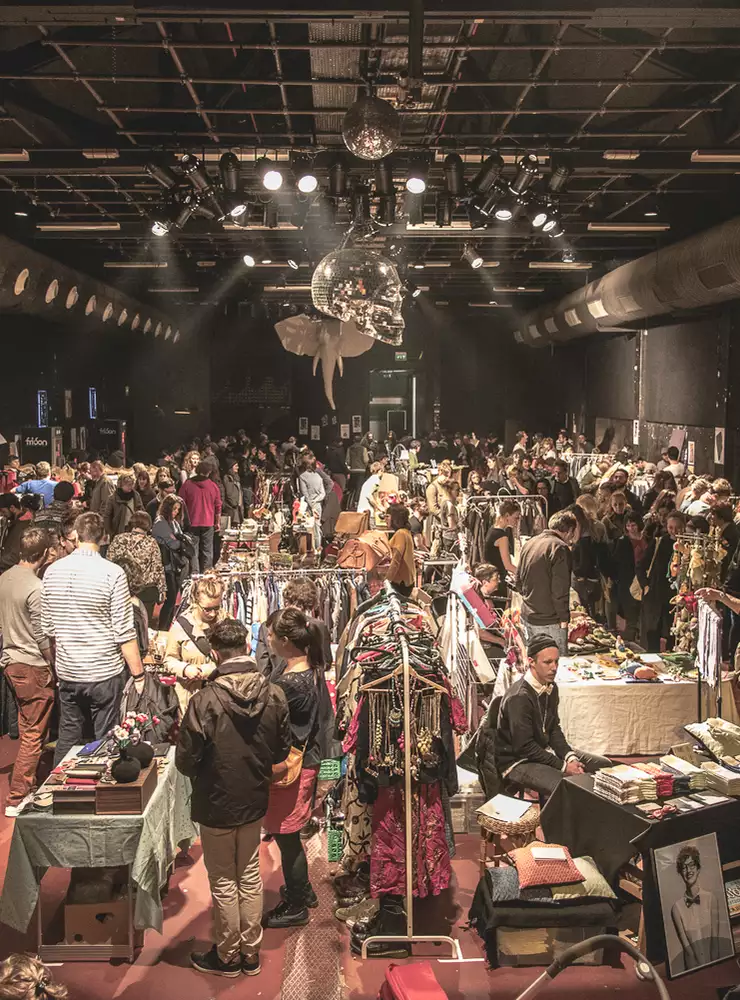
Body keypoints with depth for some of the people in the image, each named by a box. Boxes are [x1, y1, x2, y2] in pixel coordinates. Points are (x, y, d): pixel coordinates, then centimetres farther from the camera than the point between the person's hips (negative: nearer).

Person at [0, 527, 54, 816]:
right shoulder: (36, 588, -22)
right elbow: (42, 637, -18)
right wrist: (53, 667, -5)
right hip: (33, 666, -8)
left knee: (26, 729, 23)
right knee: (35, 735, 1)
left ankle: (27, 783, 37)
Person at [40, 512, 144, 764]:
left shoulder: (52, 571, 0)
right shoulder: (112, 573, -14)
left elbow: (48, 628, 8)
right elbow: (124, 632, -14)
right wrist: (138, 674, -7)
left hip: (67, 673, 4)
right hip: (105, 673, -4)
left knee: (67, 740, 16)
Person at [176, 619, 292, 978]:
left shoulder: (204, 701, -26)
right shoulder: (274, 695, -12)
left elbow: (185, 762, -18)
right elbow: (283, 749, 0)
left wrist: (207, 769, 3)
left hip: (216, 804, -4)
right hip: (255, 800, 4)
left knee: (224, 882, 13)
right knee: (250, 876, 19)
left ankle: (227, 956, 29)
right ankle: (251, 953, 32)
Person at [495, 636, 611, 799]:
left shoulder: (551, 688, 3)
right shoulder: (519, 697, -26)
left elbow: (554, 729, 10)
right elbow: (524, 747, -25)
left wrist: (571, 757, -7)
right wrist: (563, 766, -20)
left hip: (545, 751, 9)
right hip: (517, 761, -9)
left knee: (604, 765, 7)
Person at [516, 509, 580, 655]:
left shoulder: (529, 543, 9)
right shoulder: (560, 548, -16)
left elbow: (518, 581, 17)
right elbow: (560, 589, -19)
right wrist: (564, 618, -12)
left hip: (527, 616, 8)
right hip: (549, 621, -8)